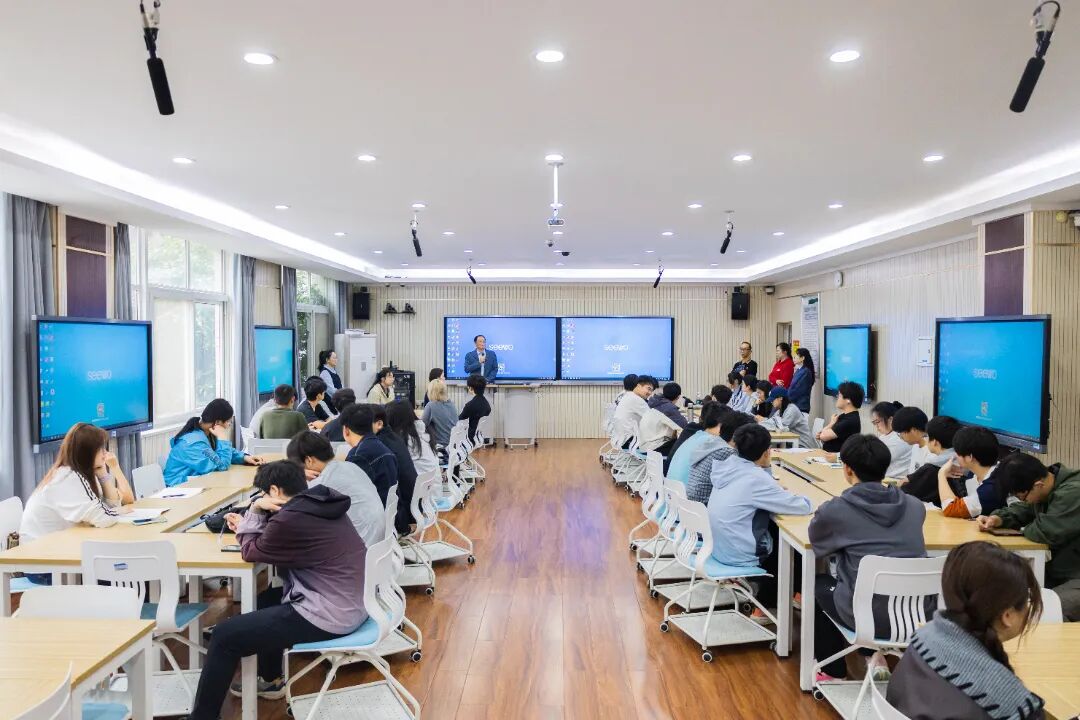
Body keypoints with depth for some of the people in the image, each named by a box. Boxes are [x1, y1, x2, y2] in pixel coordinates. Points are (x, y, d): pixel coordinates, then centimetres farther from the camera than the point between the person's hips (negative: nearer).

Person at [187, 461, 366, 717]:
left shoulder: (291, 518, -21)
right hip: (352, 603, 10)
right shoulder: (323, 502, 6)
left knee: (225, 634, -1)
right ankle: (271, 680, 45)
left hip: (330, 615, -10)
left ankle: (202, 714, 16)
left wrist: (255, 510, 5)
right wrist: (250, 523, 14)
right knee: (265, 600, 32)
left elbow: (251, 552, -2)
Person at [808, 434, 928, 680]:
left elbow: (816, 536, 9)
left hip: (866, 615, -5)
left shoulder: (836, 509, -12)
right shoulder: (915, 506, 2)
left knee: (818, 585, 27)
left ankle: (834, 673, 32)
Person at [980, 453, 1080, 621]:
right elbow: (1022, 510, 20)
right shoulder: (1045, 488, 4)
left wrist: (1025, 529, -7)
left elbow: (1047, 532, -30)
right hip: (1059, 571, 9)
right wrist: (997, 518, -1)